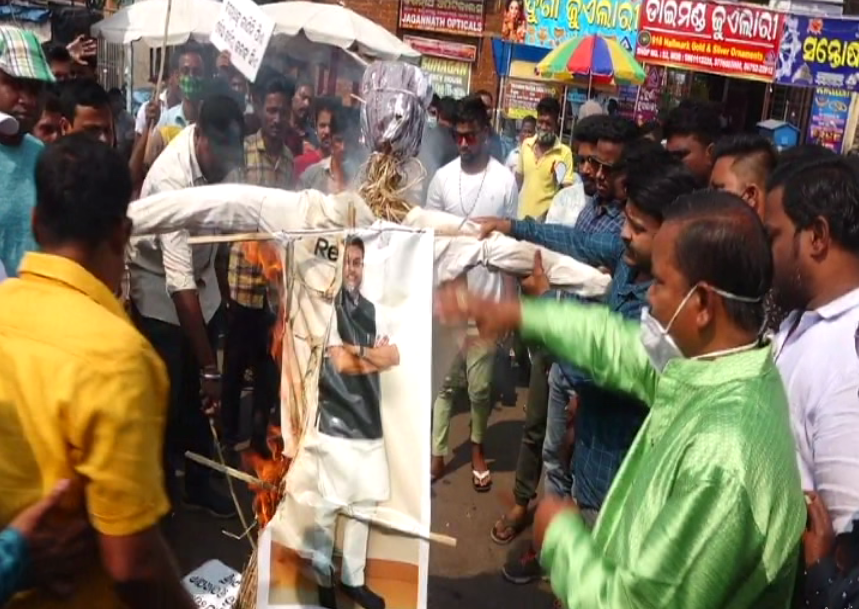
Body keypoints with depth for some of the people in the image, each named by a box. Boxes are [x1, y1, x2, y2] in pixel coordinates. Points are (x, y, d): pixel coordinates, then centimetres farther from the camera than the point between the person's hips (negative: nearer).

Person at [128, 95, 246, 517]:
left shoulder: (214, 148, -12)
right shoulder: (173, 182, -33)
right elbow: (179, 284, -37)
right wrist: (209, 367, -36)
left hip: (203, 284, 6)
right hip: (160, 296, -6)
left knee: (198, 396, 13)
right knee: (167, 401, 3)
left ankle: (198, 483, 29)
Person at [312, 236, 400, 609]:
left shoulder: (370, 310, 12)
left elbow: (395, 357, 3)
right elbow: (341, 362, -15)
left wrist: (358, 349, -12)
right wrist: (376, 354, -3)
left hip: (369, 420, 7)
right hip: (336, 422, -7)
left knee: (365, 502, 12)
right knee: (330, 504, 0)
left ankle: (353, 579, 26)